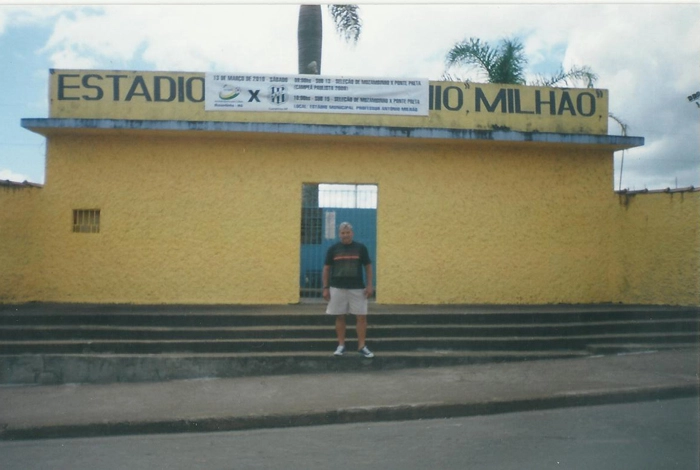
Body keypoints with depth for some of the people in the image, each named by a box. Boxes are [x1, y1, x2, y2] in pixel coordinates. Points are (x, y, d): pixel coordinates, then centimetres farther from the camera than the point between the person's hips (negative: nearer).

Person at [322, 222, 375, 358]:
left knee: (361, 317, -1)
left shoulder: (361, 248, 1)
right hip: (337, 288, 0)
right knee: (340, 317, 7)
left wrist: (369, 285, -3)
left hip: (357, 288, 0)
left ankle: (362, 346, 7)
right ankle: (341, 345, 17)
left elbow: (368, 267, 5)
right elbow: (326, 268, 5)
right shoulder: (333, 249, 1)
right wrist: (325, 287, 0)